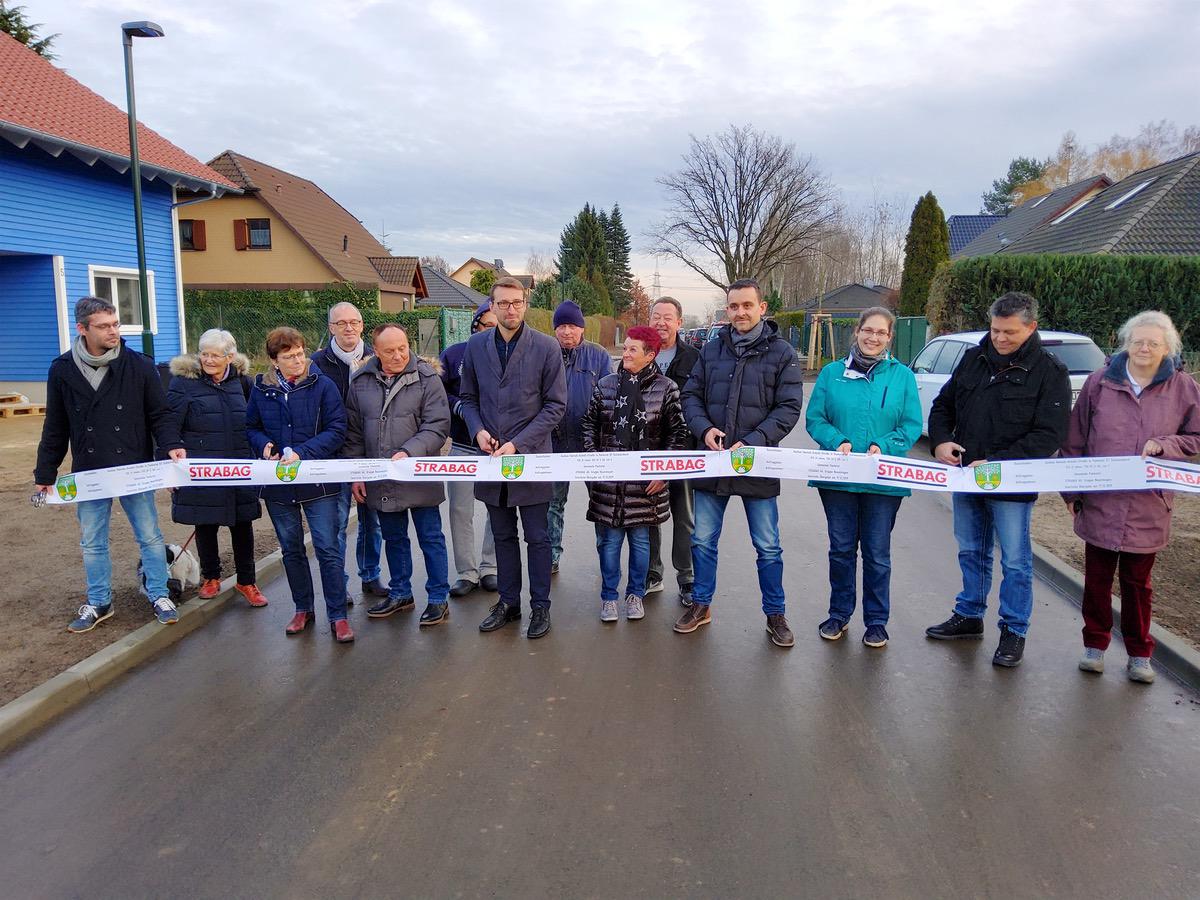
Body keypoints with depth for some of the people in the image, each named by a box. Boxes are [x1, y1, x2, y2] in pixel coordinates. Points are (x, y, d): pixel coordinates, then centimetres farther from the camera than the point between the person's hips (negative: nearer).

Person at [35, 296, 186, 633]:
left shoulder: (140, 366, -8)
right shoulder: (62, 370, -2)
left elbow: (158, 415, -2)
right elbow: (55, 428, 6)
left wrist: (171, 445, -20)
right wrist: (45, 473, 7)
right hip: (89, 475, 2)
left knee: (150, 536, 8)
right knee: (92, 543, 13)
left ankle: (159, 596, 24)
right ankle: (99, 603, 28)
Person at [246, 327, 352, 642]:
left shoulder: (322, 385, -8)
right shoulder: (261, 389, 2)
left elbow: (337, 430, -11)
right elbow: (251, 427, 13)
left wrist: (302, 453, -21)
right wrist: (264, 445, -9)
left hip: (318, 481, -4)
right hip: (278, 483, 4)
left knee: (328, 548, -4)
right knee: (291, 549, 15)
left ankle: (338, 615, 6)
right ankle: (303, 609, 30)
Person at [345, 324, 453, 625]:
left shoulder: (427, 378, -9)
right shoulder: (361, 381, 3)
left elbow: (437, 427, -13)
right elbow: (353, 431, 9)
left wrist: (408, 452, -26)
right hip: (380, 479, 4)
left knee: (431, 538, 6)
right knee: (394, 538, 18)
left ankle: (438, 598, 18)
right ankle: (400, 593, 34)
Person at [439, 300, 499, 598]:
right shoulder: (454, 354, 1)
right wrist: (461, 408, -13)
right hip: (462, 447, 1)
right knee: (460, 511, 5)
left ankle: (489, 568, 24)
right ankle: (467, 572, 18)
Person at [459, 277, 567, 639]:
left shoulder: (546, 347, -7)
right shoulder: (475, 345, 3)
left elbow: (556, 404, -7)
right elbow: (468, 397, 12)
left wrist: (518, 443, -14)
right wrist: (477, 430, -8)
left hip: (532, 458, -3)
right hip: (491, 458, 4)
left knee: (537, 537, 7)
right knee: (503, 536, 16)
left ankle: (540, 606, 21)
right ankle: (508, 602, 29)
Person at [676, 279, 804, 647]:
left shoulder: (781, 352, -3)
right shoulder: (712, 349, 6)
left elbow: (789, 408, -7)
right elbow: (691, 395, 9)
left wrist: (752, 443, -18)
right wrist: (704, 428, -11)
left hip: (758, 465, -2)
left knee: (768, 547, 8)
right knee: (703, 541, 12)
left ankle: (775, 614, 24)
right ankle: (700, 604, 29)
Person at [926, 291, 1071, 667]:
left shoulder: (1049, 372, -9)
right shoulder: (973, 358, 5)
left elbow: (1048, 436, -15)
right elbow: (943, 404, 14)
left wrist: (997, 463, -22)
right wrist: (941, 440, -6)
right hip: (965, 478, 5)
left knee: (1015, 561, 6)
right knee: (971, 552, 18)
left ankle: (1014, 631, 20)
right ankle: (969, 616, 34)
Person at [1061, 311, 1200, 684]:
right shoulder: (1100, 383, -1)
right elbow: (1074, 440, 3)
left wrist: (1163, 446, -14)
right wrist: (1071, 491, 3)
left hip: (1147, 509, 0)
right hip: (1099, 503, 0)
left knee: (1137, 581, 11)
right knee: (1097, 577, 10)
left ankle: (1139, 654, 26)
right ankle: (1095, 644, 26)